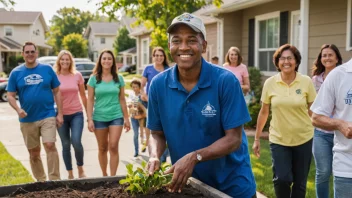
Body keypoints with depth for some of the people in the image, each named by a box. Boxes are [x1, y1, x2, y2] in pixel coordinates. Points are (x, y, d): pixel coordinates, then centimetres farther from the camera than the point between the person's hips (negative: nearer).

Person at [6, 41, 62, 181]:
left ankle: (55, 179, -6)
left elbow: (56, 92, 3)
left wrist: (60, 113, -2)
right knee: (33, 153, 11)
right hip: (27, 119, 2)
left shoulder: (47, 69, 0)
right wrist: (18, 109, -17)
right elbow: (10, 95, 2)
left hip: (47, 116, -2)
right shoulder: (16, 73, 2)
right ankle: (41, 181, 28)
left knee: (50, 145, -16)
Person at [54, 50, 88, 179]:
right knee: (66, 145, 6)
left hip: (76, 114, 0)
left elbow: (83, 96, 8)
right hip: (61, 115, 1)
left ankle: (81, 169, 8)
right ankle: (70, 174, 19)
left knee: (76, 142, -15)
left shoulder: (77, 76, 0)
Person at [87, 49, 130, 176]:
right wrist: (90, 119, -6)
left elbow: (122, 99, 7)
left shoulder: (119, 78, 3)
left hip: (116, 117, 0)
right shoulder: (94, 78, 0)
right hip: (99, 118, 0)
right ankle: (104, 175, 23)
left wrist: (126, 118, 6)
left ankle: (113, 176, -2)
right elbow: (90, 100, -1)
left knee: (113, 147, -8)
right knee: (102, 148, 10)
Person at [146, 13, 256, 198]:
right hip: (187, 182, 3)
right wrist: (154, 156, -21)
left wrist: (194, 157, -30)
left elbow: (234, 139, -17)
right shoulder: (158, 84, -9)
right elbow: (157, 133, 0)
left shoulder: (226, 81, -18)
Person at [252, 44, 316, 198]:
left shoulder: (306, 82, -6)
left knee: (300, 183, 7)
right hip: (278, 139, 0)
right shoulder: (270, 83, -4)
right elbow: (264, 112, 5)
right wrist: (257, 138, 8)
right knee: (281, 179, -13)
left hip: (303, 139, 0)